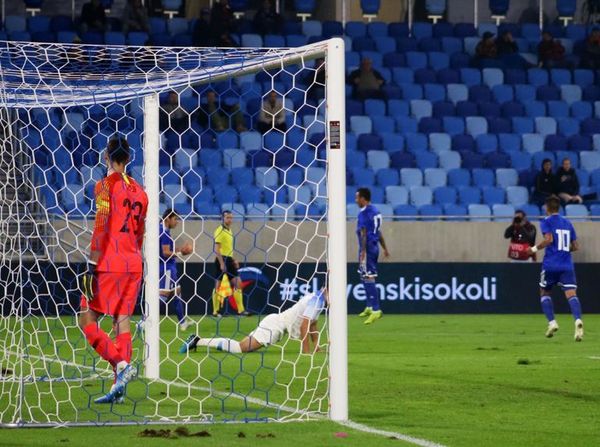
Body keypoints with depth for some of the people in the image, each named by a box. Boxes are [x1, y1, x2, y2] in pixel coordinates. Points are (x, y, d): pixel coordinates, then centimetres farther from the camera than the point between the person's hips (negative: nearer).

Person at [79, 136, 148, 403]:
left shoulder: (106, 185, -6)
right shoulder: (138, 190, 14)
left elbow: (101, 229, -14)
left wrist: (92, 266, -15)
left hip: (109, 264, -7)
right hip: (134, 264, 7)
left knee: (87, 321, -1)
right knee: (122, 321, 6)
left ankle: (121, 364, -19)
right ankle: (119, 387, 1)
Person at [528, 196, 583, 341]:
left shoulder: (546, 222, 0)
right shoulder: (567, 223, 16)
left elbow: (549, 239, -16)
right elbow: (575, 246, 16)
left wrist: (535, 248, -4)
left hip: (550, 265, -3)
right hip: (567, 266, 3)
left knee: (544, 292, 17)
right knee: (571, 294, -9)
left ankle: (552, 322, 2)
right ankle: (578, 320, -34)